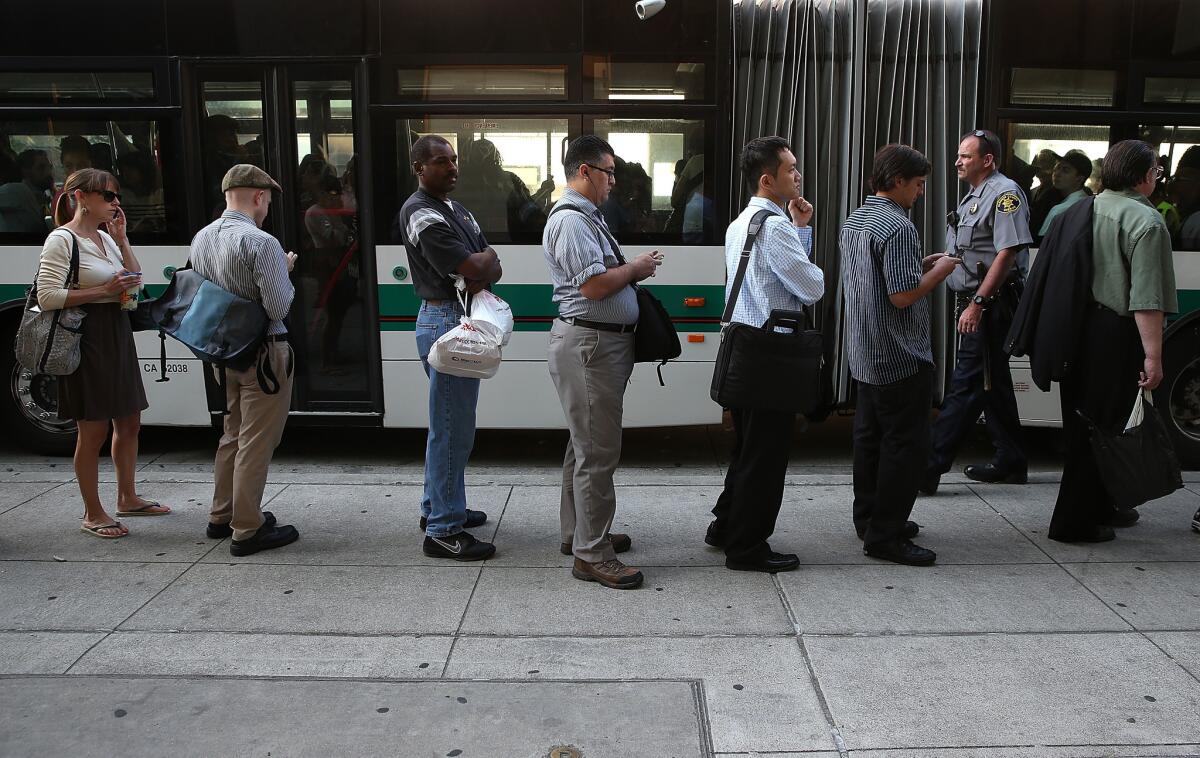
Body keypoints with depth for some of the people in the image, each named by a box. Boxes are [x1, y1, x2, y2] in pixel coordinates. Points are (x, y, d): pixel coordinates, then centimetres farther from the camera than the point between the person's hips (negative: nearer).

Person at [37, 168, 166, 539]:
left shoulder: (106, 236, 13)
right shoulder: (62, 239, -11)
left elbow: (135, 281, 13)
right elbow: (47, 297, -18)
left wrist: (121, 239, 4)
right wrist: (104, 290, -18)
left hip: (117, 334, 8)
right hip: (86, 337, -8)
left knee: (129, 423, 16)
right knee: (93, 430, -1)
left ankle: (127, 497, 32)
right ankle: (93, 514, 12)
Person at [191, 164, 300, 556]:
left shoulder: (201, 239, 5)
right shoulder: (261, 243, -19)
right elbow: (279, 307, -21)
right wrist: (285, 272, -4)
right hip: (263, 352, -8)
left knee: (233, 434, 21)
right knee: (256, 441, 1)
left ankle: (221, 517, 33)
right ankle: (247, 530, 8)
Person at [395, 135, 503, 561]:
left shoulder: (455, 209, 17)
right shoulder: (422, 214, -14)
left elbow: (492, 267, 10)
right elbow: (475, 266, -20)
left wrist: (481, 274, -11)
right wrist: (486, 259, 1)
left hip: (462, 322, 10)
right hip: (445, 322, -10)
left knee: (451, 425, 18)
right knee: (452, 428, -7)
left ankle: (439, 507, 30)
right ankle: (443, 531, -1)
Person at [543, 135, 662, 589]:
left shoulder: (586, 217, 18)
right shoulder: (571, 219, -16)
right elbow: (594, 285, -24)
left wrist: (631, 270, 9)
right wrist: (635, 268, -9)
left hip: (600, 343, 11)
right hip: (589, 344, -11)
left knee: (586, 445, 18)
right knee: (597, 452, -7)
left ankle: (578, 532, 31)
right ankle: (591, 555, 1)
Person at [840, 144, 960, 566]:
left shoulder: (853, 221, 11)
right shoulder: (898, 227, -19)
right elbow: (902, 296, -23)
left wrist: (919, 265, 15)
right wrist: (938, 271, -7)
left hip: (864, 354, 10)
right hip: (900, 357, -10)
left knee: (869, 435, 17)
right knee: (905, 443, -2)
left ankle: (868, 518, 28)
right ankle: (885, 536, 2)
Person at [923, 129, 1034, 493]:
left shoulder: (1005, 193, -11)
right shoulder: (974, 196, 18)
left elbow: (1006, 254, -20)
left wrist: (977, 303, -23)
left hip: (991, 303, -10)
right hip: (975, 302, 10)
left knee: (967, 384, -10)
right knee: (992, 382, 15)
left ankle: (929, 466, -11)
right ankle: (1010, 463, 24)